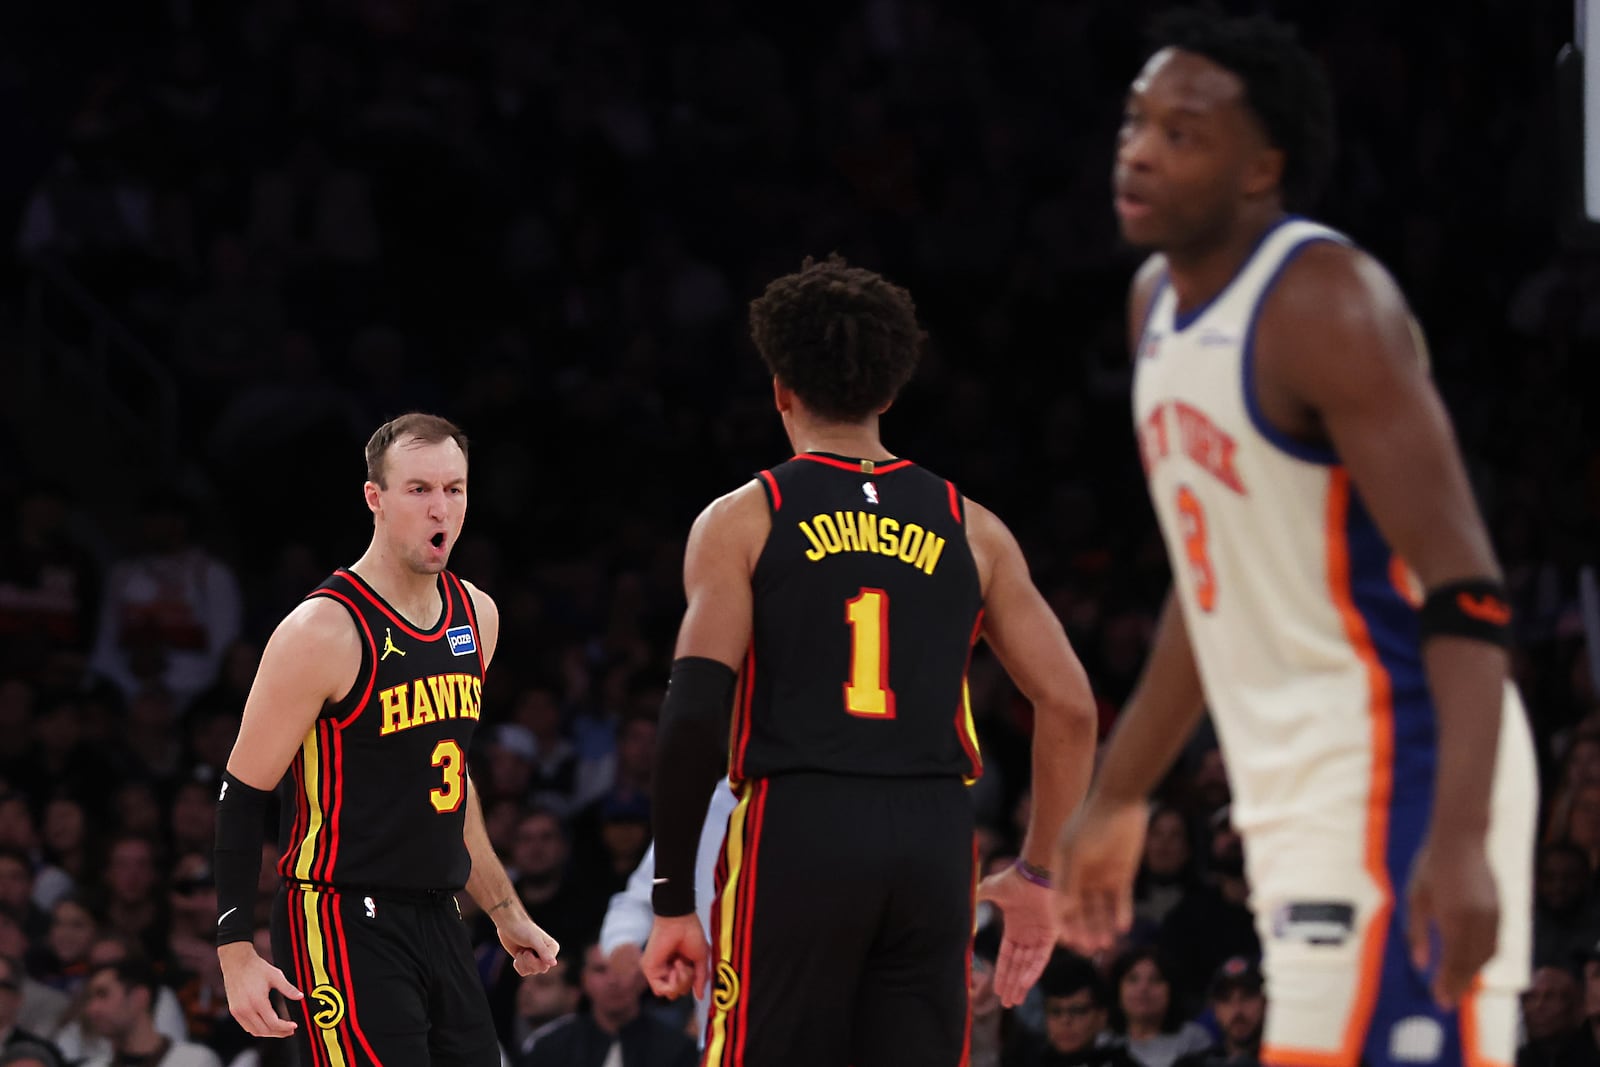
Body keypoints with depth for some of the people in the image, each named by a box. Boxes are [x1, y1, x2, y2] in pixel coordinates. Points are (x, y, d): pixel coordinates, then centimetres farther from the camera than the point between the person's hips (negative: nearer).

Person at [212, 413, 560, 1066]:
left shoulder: (477, 617, 10)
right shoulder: (323, 632, -14)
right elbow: (243, 796, -11)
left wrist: (505, 912, 26)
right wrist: (236, 953, -17)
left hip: (437, 918, 8)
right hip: (342, 924, -8)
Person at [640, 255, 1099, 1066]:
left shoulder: (742, 521, 4)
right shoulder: (969, 528, 13)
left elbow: (696, 711, -7)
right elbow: (1071, 709, 9)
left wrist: (673, 900, -3)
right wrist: (1038, 873, 18)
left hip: (797, 829, -3)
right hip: (934, 839, 3)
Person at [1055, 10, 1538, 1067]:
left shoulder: (1325, 305, -16)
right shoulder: (1160, 300, 12)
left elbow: (1464, 592, -22)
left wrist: (1460, 836, -33)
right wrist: (1119, 799, 25)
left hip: (1400, 776, -10)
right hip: (1296, 785, 10)